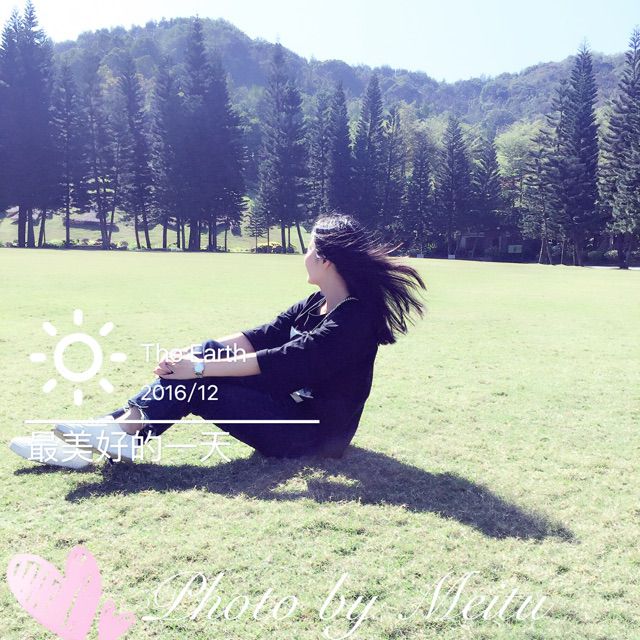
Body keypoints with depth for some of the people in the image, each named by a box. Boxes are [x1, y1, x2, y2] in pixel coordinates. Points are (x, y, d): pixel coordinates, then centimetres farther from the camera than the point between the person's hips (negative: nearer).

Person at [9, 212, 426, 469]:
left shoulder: (355, 317, -21)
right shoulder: (316, 304, 8)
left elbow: (285, 361, -27)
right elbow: (265, 335, 5)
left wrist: (200, 368, -26)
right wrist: (199, 354, -8)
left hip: (314, 432, -8)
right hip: (294, 404, 8)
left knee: (198, 385, -19)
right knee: (209, 353, -7)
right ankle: (123, 428, -12)